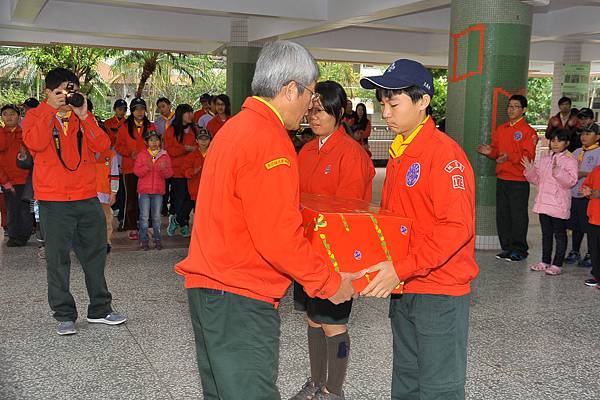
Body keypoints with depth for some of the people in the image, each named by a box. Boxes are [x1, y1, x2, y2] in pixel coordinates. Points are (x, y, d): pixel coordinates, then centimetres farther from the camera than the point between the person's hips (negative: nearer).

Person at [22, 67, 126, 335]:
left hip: (87, 198, 4)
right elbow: (35, 143, -17)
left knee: (95, 253, 9)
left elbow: (102, 145, -2)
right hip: (54, 201, -4)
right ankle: (64, 315, 12)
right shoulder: (36, 116, 4)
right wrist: (53, 111, -14)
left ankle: (99, 309, 22)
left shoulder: (82, 117, 13)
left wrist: (84, 116, -8)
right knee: (58, 258, 0)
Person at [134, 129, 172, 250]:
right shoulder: (141, 155, 5)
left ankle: (157, 240, 14)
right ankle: (144, 240, 6)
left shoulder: (164, 156, 7)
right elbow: (137, 171, -3)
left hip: (158, 190, 1)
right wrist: (147, 167, -21)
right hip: (144, 190, -1)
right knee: (144, 216, -1)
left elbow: (169, 174, 2)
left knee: (156, 217, 5)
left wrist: (164, 169, -21)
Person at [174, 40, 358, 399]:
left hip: (207, 286, 10)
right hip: (239, 300, -10)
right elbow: (278, 237, -22)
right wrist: (329, 282, -11)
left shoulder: (235, 127, 12)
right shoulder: (269, 140, -19)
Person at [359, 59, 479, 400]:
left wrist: (402, 268, -26)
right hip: (404, 289, 8)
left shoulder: (445, 153, -16)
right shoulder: (398, 153, 10)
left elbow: (458, 227, -24)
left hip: (440, 291, -8)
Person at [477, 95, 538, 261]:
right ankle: (507, 247, 19)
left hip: (519, 181, -6)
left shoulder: (528, 131, -6)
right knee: (502, 215, 10)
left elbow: (529, 155, -14)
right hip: (502, 179, 6)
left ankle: (519, 249, 8)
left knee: (518, 216, -2)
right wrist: (490, 152, -3)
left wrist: (509, 157, -26)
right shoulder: (501, 129, 14)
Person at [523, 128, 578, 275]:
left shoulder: (569, 160, -8)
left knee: (559, 234, 2)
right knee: (546, 233, 15)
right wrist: (530, 170, 0)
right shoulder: (544, 157, 12)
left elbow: (571, 181, -20)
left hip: (559, 204, -7)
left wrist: (558, 171, -31)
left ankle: (557, 264, 7)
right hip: (544, 202, 7)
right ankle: (545, 261, 26)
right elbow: (537, 179, 18)